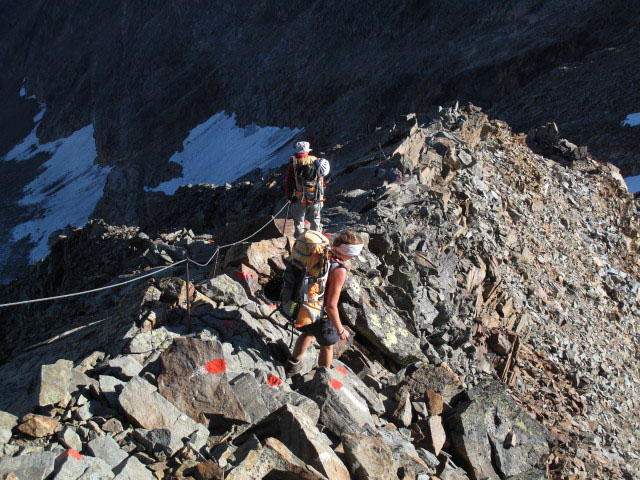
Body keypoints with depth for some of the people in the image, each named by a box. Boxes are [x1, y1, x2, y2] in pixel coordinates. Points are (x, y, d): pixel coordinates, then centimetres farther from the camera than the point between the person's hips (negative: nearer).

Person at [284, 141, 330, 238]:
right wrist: (321, 193, 19)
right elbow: (321, 179, 9)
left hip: (301, 197, -3)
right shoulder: (316, 161, 3)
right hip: (316, 197, 3)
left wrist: (289, 196, 6)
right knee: (315, 220, 17)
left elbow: (288, 182, -5)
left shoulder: (294, 164, -7)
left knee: (299, 221, 9)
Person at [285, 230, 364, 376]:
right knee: (327, 345, 23)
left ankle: (292, 364, 50)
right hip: (320, 315, -6)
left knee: (309, 332, 37)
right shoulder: (339, 271, -31)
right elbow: (331, 306, -29)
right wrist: (340, 330, -15)